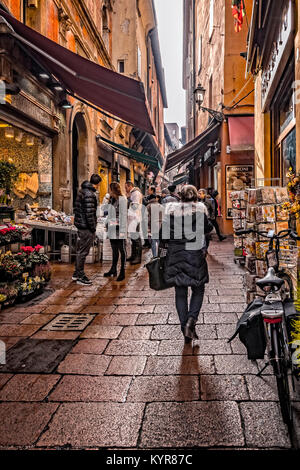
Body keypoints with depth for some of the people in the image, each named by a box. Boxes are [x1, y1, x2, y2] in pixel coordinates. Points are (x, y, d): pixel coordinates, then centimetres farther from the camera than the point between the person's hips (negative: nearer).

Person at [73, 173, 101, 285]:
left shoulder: (82, 191, 12)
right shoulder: (89, 194, -19)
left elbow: (76, 208, 19)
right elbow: (89, 213, -23)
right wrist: (93, 227, -15)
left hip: (80, 224, 10)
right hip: (86, 227, -10)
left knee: (80, 250, 18)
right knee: (83, 251, -1)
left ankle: (76, 273, 29)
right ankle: (80, 276, 8)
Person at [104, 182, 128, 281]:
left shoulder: (122, 199, -11)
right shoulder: (112, 199, 13)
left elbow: (123, 215, -15)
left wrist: (122, 230, -18)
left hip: (119, 228, -8)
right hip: (112, 229, 8)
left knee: (122, 250, 1)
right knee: (114, 250, 16)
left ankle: (122, 272, 7)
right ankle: (113, 269, 27)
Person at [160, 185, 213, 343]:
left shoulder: (171, 209, 2)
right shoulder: (200, 208, -2)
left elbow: (163, 233, 1)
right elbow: (207, 228, 4)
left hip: (175, 255, 2)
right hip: (195, 255, -2)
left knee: (180, 293, 10)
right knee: (198, 290, 15)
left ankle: (185, 330, 14)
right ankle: (191, 320, -5)